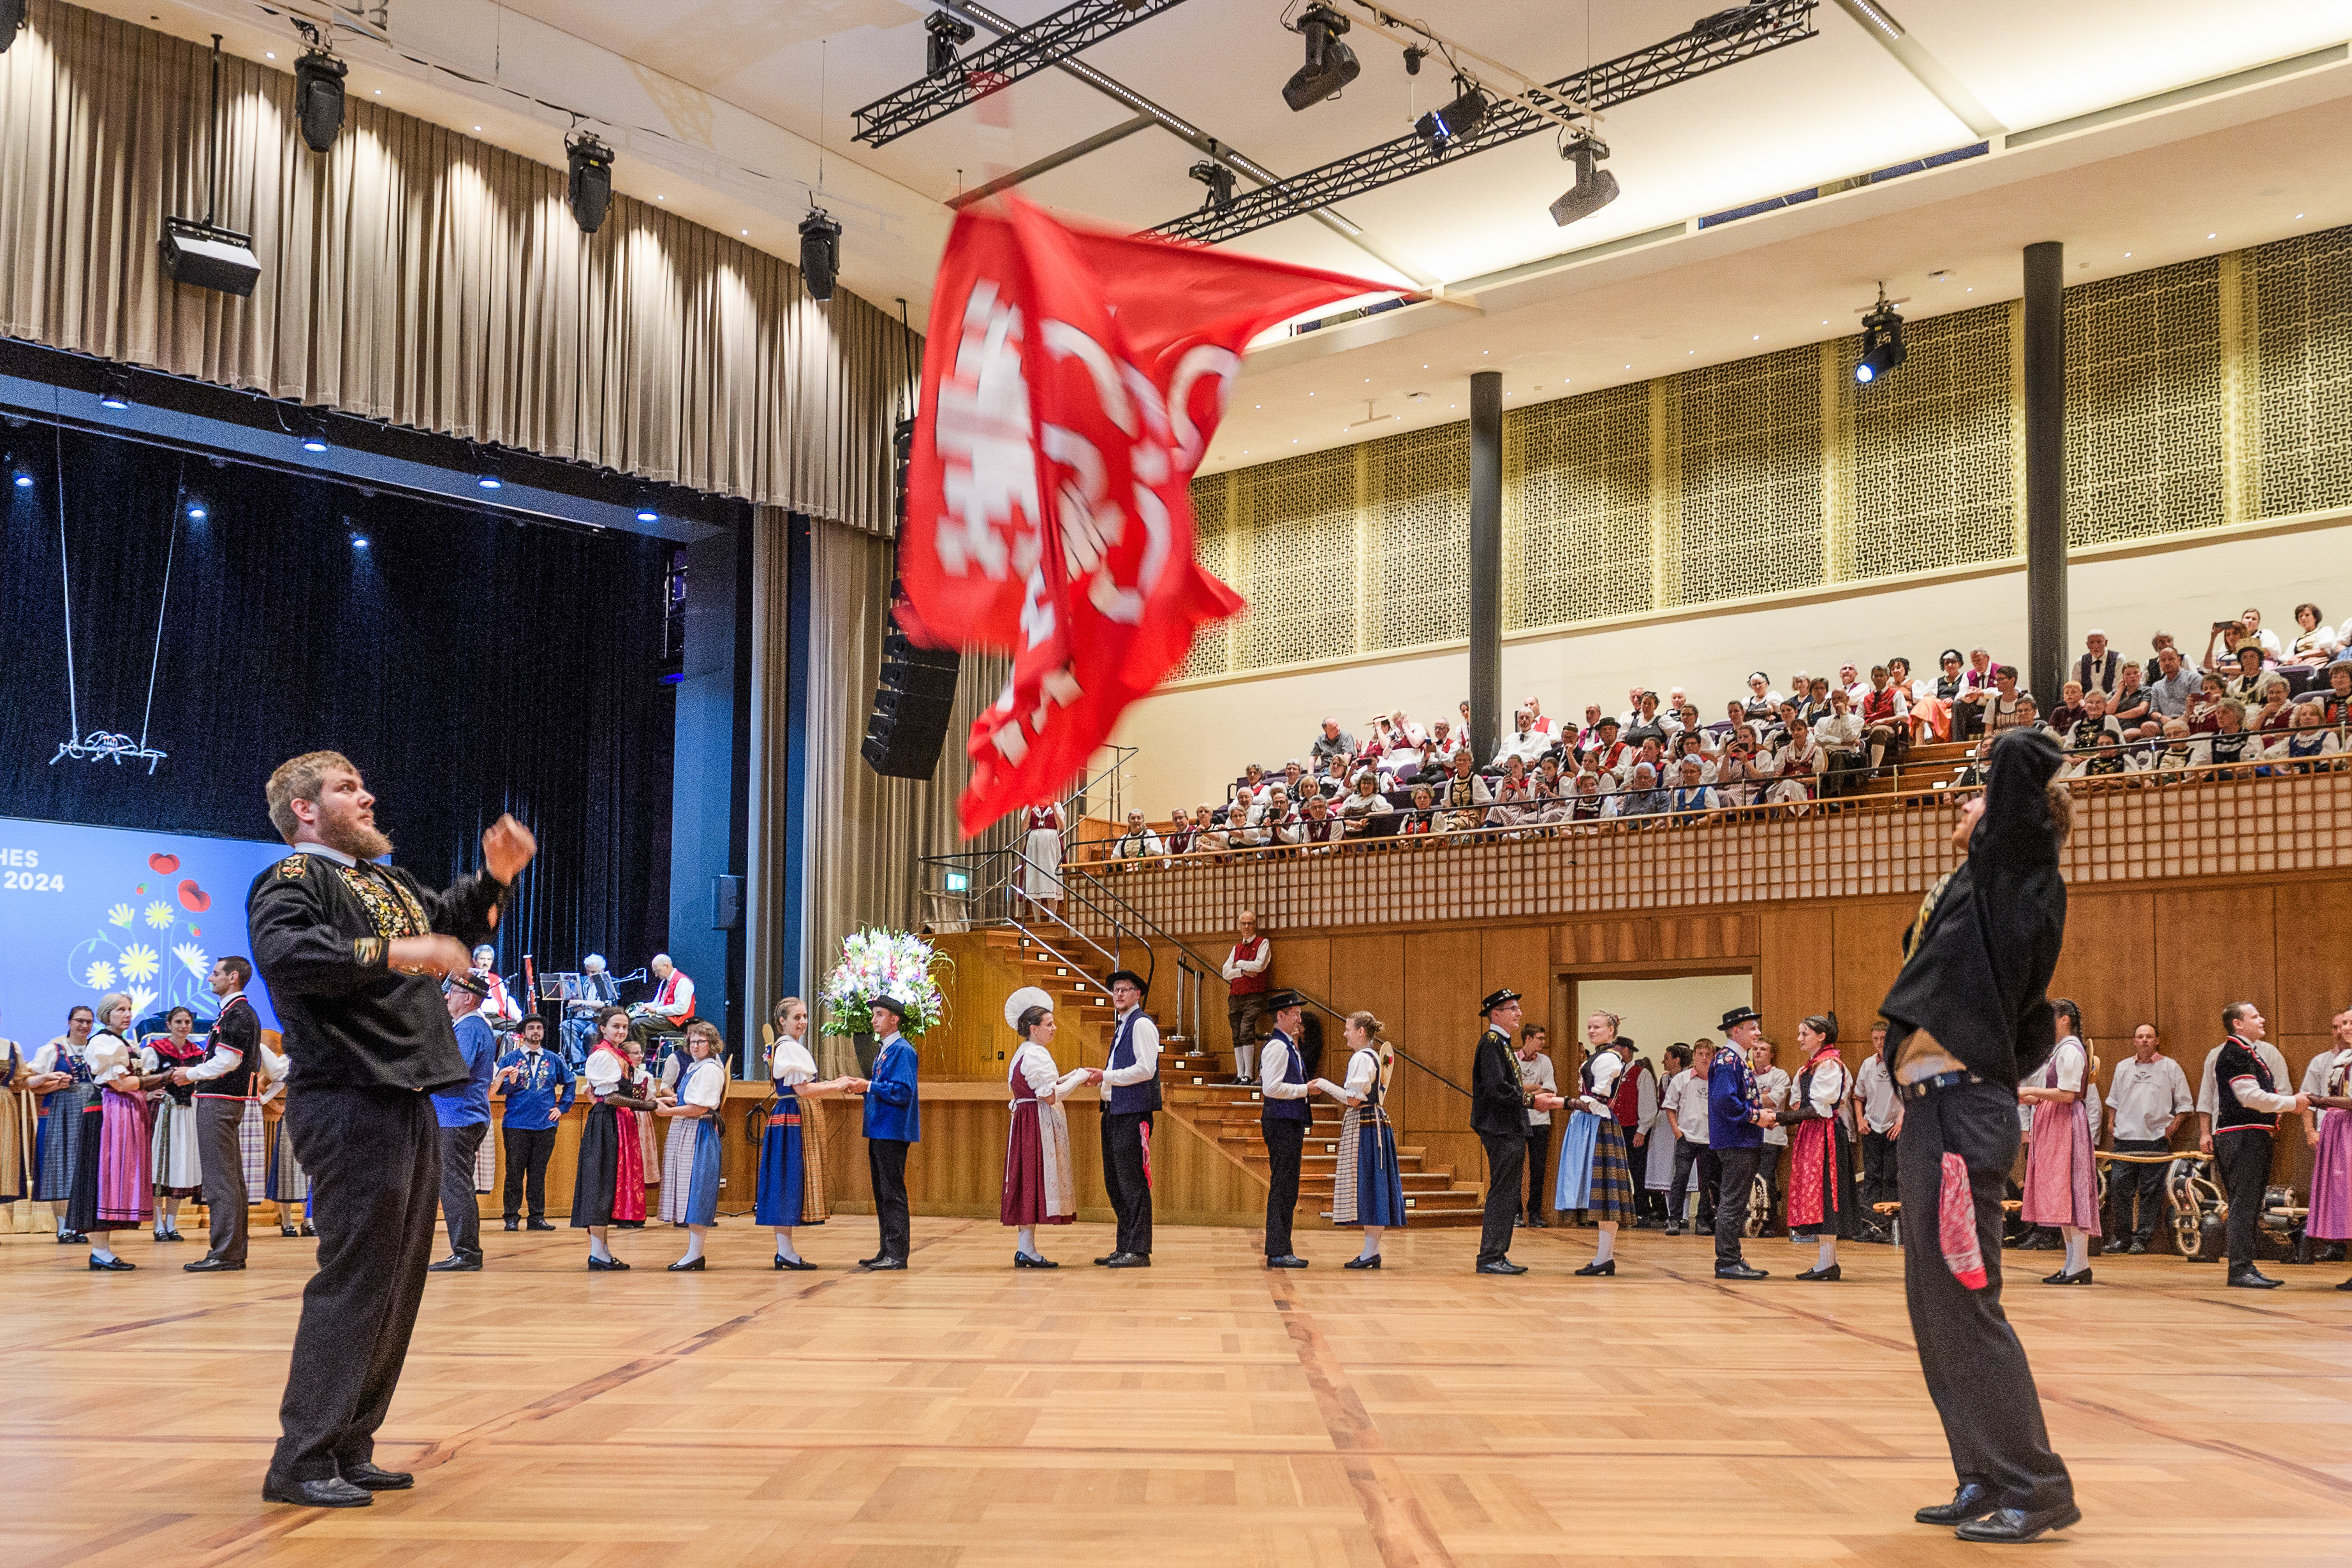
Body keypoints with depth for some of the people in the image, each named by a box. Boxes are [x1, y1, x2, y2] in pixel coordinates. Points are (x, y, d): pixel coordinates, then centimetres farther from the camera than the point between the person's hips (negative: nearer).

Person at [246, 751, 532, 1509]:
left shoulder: (388, 883, 22)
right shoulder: (292, 881, -5)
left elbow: (454, 920, 35)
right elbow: (282, 951, -24)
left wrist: (495, 877, 15)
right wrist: (388, 953, -33)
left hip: (408, 1105, 9)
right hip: (350, 1105, -9)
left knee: (398, 1280, 12)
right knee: (353, 1276, -11)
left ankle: (349, 1450, 20)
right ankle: (302, 1462, -5)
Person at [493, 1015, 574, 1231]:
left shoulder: (553, 1060, 12)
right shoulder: (510, 1058, 5)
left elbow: (570, 1083, 22)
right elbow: (498, 1087, 1)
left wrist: (562, 1108, 13)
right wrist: (510, 1082, -20)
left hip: (545, 1125, 2)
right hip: (516, 1126, -2)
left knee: (539, 1173, 6)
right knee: (514, 1172, -2)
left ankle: (538, 1217, 10)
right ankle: (511, 1217, 4)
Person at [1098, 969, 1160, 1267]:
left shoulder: (1142, 1024, -9)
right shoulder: (1122, 1026, 21)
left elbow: (1145, 1069, -18)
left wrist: (1107, 1076, -14)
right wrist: (1101, 1079, 11)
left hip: (1133, 1111, -10)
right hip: (1114, 1110, 10)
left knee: (1132, 1181, -9)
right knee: (1114, 1183, 13)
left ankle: (1138, 1251, -6)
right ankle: (1124, 1248, 20)